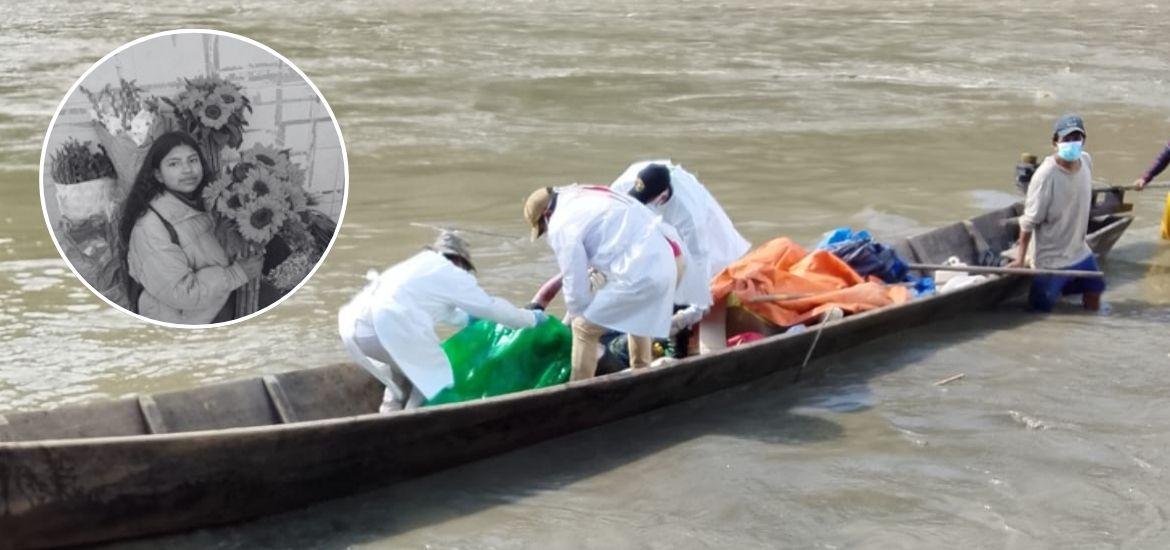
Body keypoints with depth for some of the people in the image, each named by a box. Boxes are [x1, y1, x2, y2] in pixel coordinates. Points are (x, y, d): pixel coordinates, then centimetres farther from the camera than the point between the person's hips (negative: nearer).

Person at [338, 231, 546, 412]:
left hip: (352, 323, 9)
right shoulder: (453, 275, 11)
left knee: (404, 369, 29)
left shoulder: (421, 267, 33)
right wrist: (532, 319, 31)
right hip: (387, 326, -9)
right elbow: (492, 307, 18)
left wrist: (467, 318, 64)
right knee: (432, 378, 8)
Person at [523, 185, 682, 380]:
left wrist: (575, 317, 17)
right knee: (637, 316, 35)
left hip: (642, 272, -9)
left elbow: (575, 282, 0)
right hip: (672, 257, 9)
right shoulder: (587, 197, 22)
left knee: (584, 328, 2)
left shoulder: (561, 225, -3)